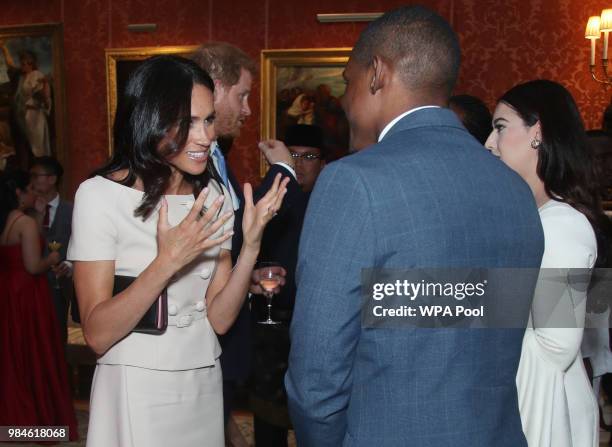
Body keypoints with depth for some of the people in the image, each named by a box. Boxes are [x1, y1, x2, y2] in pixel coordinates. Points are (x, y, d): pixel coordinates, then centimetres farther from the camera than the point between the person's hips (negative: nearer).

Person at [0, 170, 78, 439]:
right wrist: (52, 259, -4)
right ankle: (38, 422, 16)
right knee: (35, 355, 5)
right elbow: (33, 266, -21)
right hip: (27, 295, -8)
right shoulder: (26, 223, -16)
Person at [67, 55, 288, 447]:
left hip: (205, 387, 5)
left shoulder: (215, 195, 3)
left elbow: (220, 318, -2)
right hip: (136, 394, -5)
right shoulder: (101, 194, -12)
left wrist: (252, 244, -16)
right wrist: (167, 262, -27)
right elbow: (98, 334, -15)